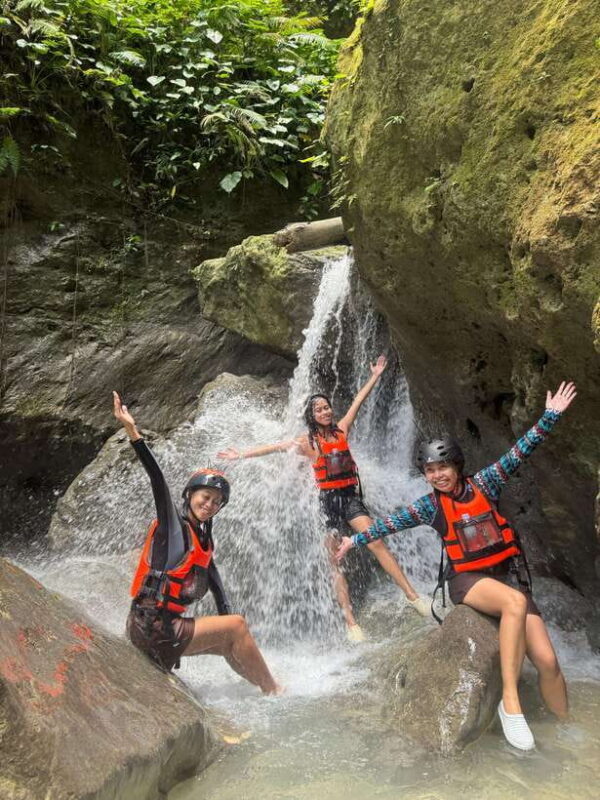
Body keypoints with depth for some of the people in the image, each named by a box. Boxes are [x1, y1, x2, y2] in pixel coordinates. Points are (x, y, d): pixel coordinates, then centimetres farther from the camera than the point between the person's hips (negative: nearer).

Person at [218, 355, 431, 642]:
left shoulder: (341, 429, 8)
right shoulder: (307, 441, 1)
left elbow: (358, 400, 12)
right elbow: (275, 447, 1)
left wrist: (375, 376, 15)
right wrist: (242, 455, 1)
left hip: (350, 496, 2)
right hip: (326, 500, -2)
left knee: (376, 543, -13)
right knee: (334, 562, -4)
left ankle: (412, 595, -11)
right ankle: (351, 622, -4)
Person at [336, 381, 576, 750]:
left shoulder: (483, 483, -1)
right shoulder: (430, 506, -1)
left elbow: (520, 452, -6)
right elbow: (391, 522, 5)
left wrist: (550, 416, -13)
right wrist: (357, 539, 9)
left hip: (509, 572, 2)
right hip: (467, 579, -2)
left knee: (547, 660, -11)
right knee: (515, 602, -37)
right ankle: (510, 702, -31)